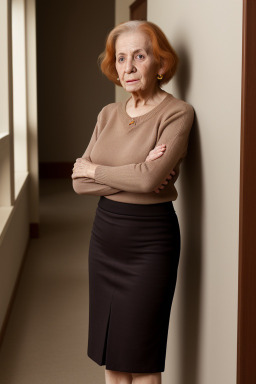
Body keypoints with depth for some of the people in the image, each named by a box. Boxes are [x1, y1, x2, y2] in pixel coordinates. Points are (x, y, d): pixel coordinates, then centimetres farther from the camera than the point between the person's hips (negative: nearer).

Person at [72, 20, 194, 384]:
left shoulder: (177, 112, -10)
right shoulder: (108, 114, 7)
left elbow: (149, 179, -24)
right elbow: (79, 182, 0)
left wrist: (93, 168, -8)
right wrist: (135, 176, -16)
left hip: (149, 239, -6)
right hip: (105, 232, 6)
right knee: (108, 350, 14)